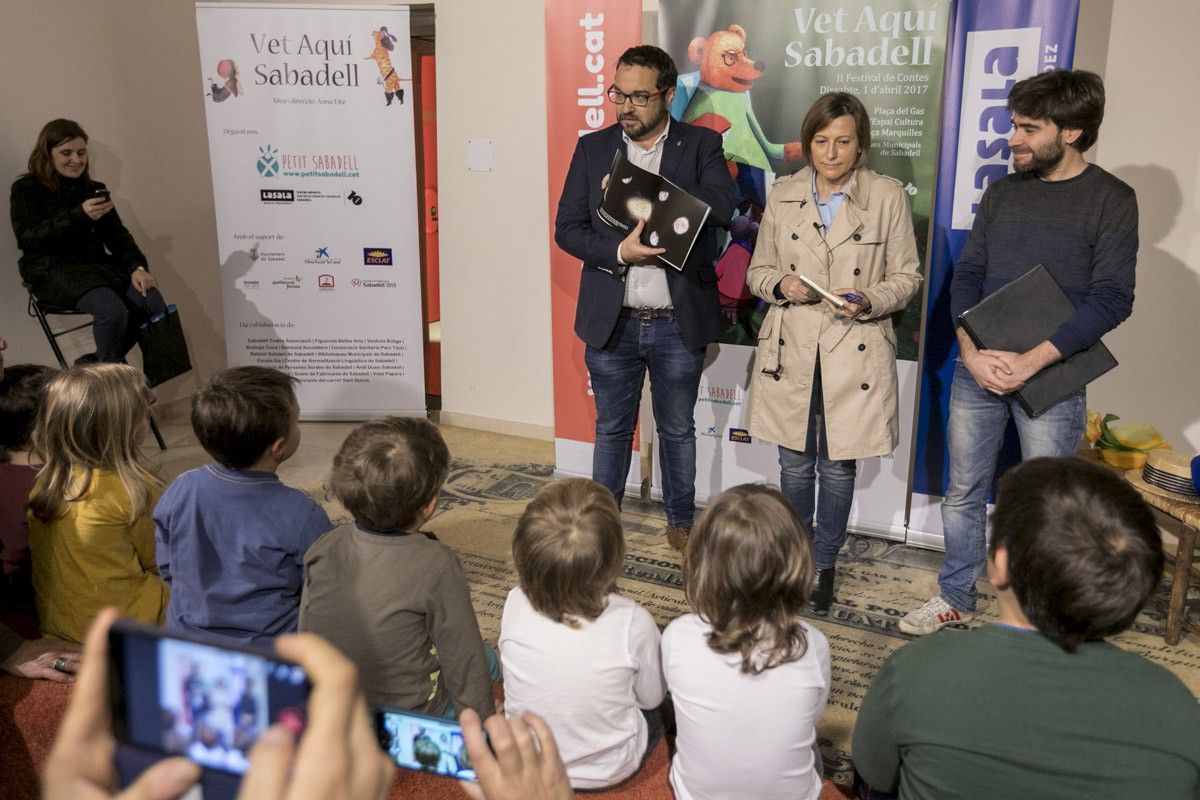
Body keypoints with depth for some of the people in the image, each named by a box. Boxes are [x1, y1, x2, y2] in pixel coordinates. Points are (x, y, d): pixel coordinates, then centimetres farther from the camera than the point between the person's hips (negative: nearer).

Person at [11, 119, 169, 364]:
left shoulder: (95, 189, 16)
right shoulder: (26, 190, 2)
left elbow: (117, 234, 10)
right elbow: (27, 238, -12)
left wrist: (137, 266, -11)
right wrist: (79, 216, -24)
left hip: (97, 263, 5)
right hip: (53, 270, -5)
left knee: (153, 303, -21)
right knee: (113, 310, -33)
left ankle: (97, 362, -2)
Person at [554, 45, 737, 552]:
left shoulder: (701, 146, -1)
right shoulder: (592, 148, 4)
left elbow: (719, 206, -20)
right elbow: (567, 228, -1)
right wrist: (619, 252, -19)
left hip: (678, 324, -1)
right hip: (611, 321, 1)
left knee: (678, 431, 14)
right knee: (611, 430, 14)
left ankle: (681, 521, 33)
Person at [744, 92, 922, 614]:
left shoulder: (887, 196, -3)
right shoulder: (783, 194, 4)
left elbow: (907, 278, 1)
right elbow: (757, 272, 9)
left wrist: (869, 300, -18)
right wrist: (781, 286, -13)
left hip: (855, 354, -2)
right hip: (791, 351, 2)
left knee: (838, 468, 9)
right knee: (795, 464, 12)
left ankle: (824, 564, 29)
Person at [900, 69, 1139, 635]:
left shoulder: (1110, 199, -4)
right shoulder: (1002, 192, 9)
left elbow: (1111, 299, -11)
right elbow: (967, 275, 7)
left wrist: (1030, 362, -20)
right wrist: (972, 351, -10)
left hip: (1053, 376, -4)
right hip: (978, 370, 4)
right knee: (963, 493, 11)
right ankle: (956, 600, 27)